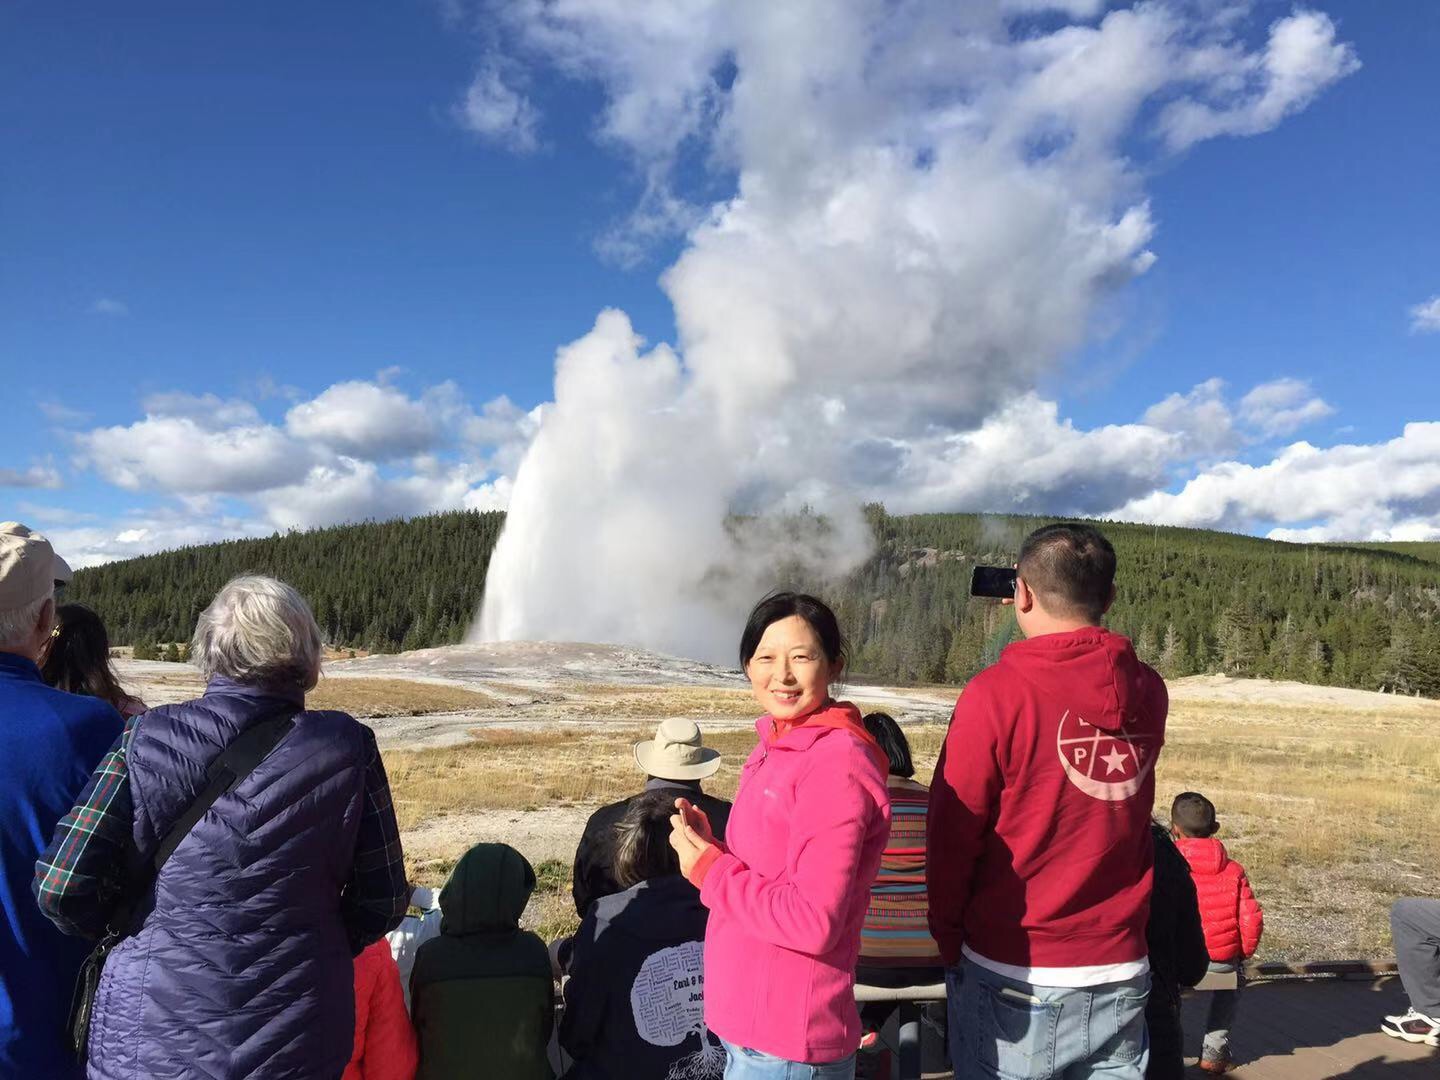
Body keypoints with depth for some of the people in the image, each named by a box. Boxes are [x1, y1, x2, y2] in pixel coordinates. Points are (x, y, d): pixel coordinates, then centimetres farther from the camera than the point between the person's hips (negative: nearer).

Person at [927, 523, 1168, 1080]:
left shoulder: (996, 693, -17)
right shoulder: (1146, 691, -4)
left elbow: (952, 839, -13)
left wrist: (948, 941, 2)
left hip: (1014, 980, -4)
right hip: (1121, 976, 4)